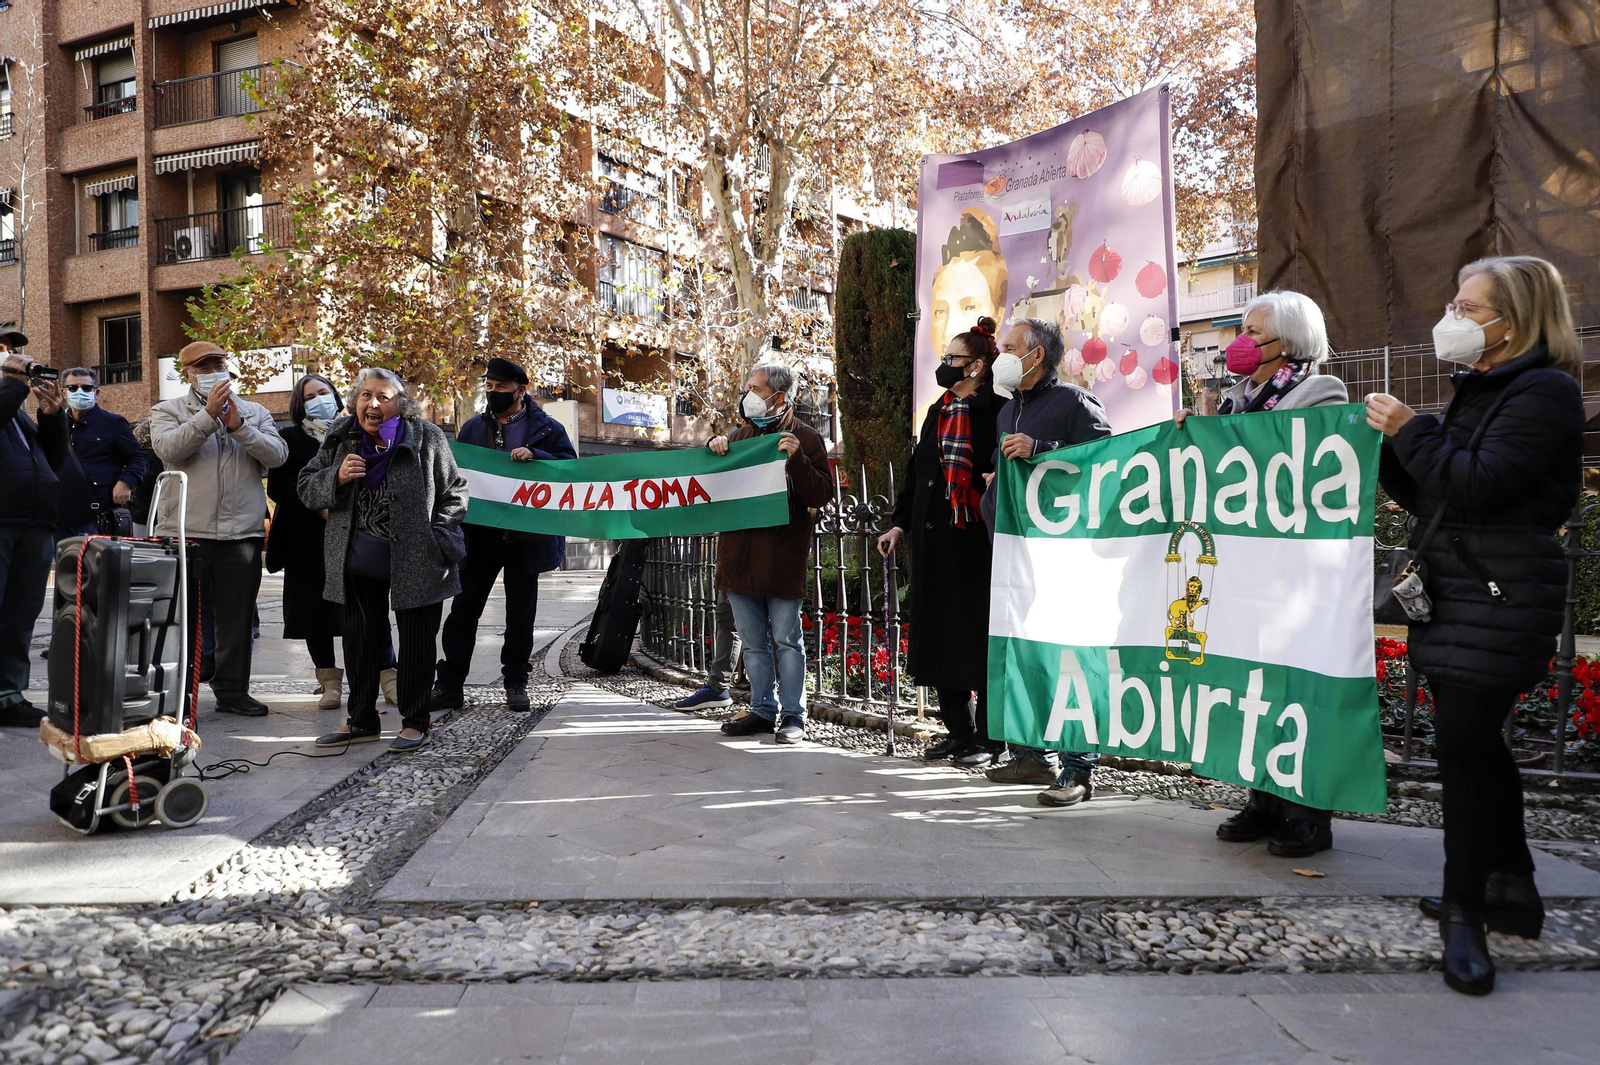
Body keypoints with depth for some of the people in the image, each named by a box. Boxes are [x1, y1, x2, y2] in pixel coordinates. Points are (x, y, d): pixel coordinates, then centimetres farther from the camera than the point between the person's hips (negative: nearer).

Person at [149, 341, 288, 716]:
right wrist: (208, 415, -18)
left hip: (242, 531, 2)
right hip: (185, 531, -2)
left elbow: (277, 454, -2)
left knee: (238, 617, 8)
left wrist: (239, 425, -13)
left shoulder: (255, 413, 13)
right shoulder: (168, 411, 7)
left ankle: (232, 689, 18)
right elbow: (168, 449, -13)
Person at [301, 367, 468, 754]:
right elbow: (307, 490, 7)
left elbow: (455, 491, -1)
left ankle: (415, 722, 16)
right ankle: (361, 721, 26)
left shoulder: (427, 438, -6)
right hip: (359, 561, 4)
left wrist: (438, 540, -9)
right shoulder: (339, 438, 4)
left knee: (416, 642, 3)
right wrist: (337, 477, -14)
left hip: (416, 560, -4)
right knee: (358, 639, 12)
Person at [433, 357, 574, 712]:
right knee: (464, 607, 1)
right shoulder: (473, 427, 12)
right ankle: (449, 684, 7)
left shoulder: (546, 428, 3)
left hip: (525, 536, -2)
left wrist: (534, 455, -20)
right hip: (480, 533, 2)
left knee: (520, 613, 7)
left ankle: (516, 683, 19)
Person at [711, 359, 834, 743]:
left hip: (782, 557, -6)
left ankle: (794, 715, 10)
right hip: (740, 555, 6)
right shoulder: (738, 436, 14)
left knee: (786, 640, 1)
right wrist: (712, 452, 2)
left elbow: (822, 495, -9)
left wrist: (796, 459, -22)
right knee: (753, 642, 12)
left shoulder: (806, 438, -2)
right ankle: (763, 710, 23)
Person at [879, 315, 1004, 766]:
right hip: (932, 536, 8)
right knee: (940, 631, 10)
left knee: (978, 634, -3)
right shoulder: (938, 412, 18)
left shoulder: (995, 410, -6)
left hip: (974, 539, -8)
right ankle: (959, 730, 21)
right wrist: (900, 524, 13)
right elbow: (917, 470, 19)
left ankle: (989, 737, 7)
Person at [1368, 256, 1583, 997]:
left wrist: (1411, 431, -13)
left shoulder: (1545, 392, -11)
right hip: (1457, 594, 9)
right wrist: (1389, 445, 5)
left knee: (1463, 742, -9)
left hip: (1501, 597, -9)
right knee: (1475, 741, 14)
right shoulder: (1478, 390, 17)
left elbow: (1477, 486, -22)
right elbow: (1430, 498, 16)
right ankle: (1511, 890, 27)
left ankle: (1465, 914, 2)